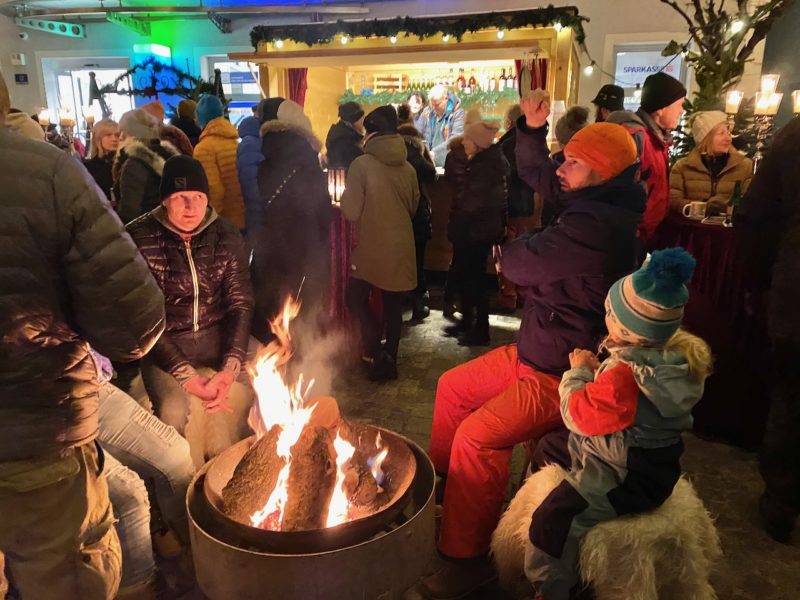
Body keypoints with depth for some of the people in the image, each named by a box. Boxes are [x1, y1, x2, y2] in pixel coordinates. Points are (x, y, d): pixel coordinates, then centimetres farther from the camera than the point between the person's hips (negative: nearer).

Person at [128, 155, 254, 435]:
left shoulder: (226, 233, -4)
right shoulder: (139, 239, -14)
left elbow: (241, 303, -4)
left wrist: (230, 368, -18)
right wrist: (188, 377, -23)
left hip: (217, 333, 3)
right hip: (164, 341, -3)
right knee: (173, 410, -28)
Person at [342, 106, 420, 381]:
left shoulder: (361, 164, -13)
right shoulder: (408, 168, 1)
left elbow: (351, 211, -13)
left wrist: (344, 197, 6)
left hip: (370, 247, -4)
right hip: (401, 247, 5)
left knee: (356, 298, 12)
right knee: (393, 305, 12)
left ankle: (375, 351, 1)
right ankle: (390, 360, 21)